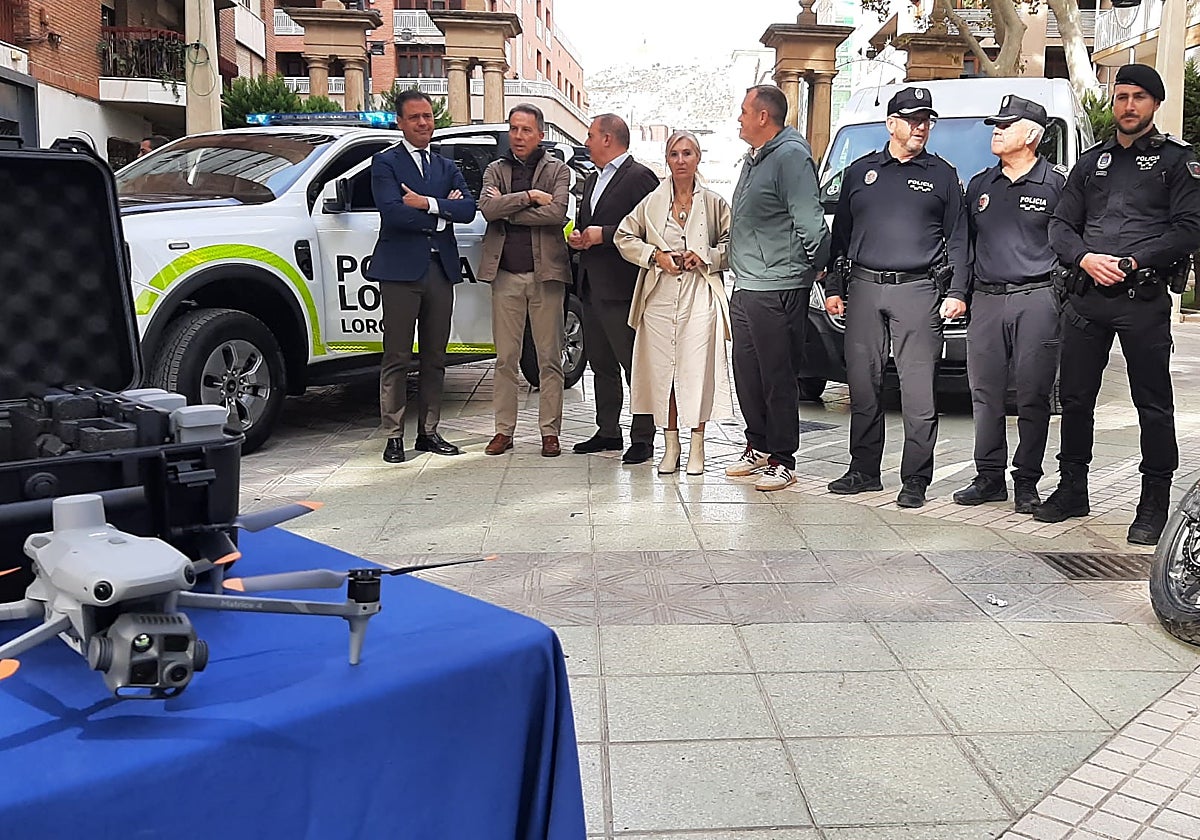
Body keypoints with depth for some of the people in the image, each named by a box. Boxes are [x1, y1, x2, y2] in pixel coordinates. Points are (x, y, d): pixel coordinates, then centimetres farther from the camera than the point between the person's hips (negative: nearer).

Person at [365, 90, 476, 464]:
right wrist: (442, 213, -6)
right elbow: (392, 211, -15)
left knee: (435, 359, 9)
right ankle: (394, 437, 3)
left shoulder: (447, 167, 19)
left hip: (441, 269, 5)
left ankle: (428, 432, 18)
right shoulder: (385, 163, 3)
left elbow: (468, 208, 1)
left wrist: (427, 203, -12)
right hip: (401, 269, -5)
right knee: (397, 359, -3)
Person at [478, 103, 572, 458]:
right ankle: (504, 430, 13)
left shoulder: (557, 170, 6)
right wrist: (529, 196, -13)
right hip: (505, 274, 2)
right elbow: (487, 208, -6)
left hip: (545, 272, -2)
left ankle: (550, 431, 9)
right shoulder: (495, 170, 13)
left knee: (549, 358, 2)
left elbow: (557, 213, -12)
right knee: (505, 358, 5)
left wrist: (506, 211, -8)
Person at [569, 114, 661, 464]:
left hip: (622, 288, -9)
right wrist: (577, 236, 7)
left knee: (635, 366, -4)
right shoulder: (592, 180, 22)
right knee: (601, 366, 13)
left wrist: (603, 235, -17)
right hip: (591, 287, 9)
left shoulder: (640, 177, -7)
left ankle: (642, 438, 0)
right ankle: (608, 432, 21)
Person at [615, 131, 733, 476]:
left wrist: (705, 257, -9)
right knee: (662, 369, 3)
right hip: (660, 297, 2)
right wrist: (655, 256, -3)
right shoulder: (652, 202, 7)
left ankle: (697, 447, 7)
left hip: (700, 296, -2)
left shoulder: (713, 202, 5)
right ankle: (671, 445, 15)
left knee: (697, 370, -4)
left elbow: (733, 244, 8)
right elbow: (624, 236, 11)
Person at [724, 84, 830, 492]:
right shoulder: (753, 159, 18)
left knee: (778, 378, -3)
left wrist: (817, 264, -8)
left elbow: (809, 221, -16)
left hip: (778, 290, -10)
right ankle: (758, 447, 27)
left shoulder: (791, 156, -13)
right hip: (745, 289, 10)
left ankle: (782, 459, 6)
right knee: (746, 374, 14)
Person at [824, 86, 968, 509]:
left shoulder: (942, 175, 11)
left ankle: (915, 479, 2)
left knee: (918, 391, -5)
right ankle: (864, 470, 16)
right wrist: (834, 288, 10)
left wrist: (956, 292, -1)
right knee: (862, 385, 5)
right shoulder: (860, 171, 15)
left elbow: (957, 239, 9)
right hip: (864, 288, 2)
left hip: (918, 290, -2)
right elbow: (840, 235, 17)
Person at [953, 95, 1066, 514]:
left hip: (1036, 300, -4)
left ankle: (1027, 482, 6)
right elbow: (964, 241, 21)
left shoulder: (1056, 182, 2)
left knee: (1033, 396, -1)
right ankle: (989, 477, 13)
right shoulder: (980, 185, 16)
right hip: (986, 299, 4)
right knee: (985, 393, 4)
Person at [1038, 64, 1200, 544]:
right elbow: (1061, 225, 13)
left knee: (1153, 404, -2)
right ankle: (1072, 489, 22)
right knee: (1074, 397, 9)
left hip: (1144, 299, -4)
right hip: (1085, 296, 4)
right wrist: (1085, 259, -7)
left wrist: (1131, 261, -14)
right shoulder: (1091, 162, 19)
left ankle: (1154, 505, 6)